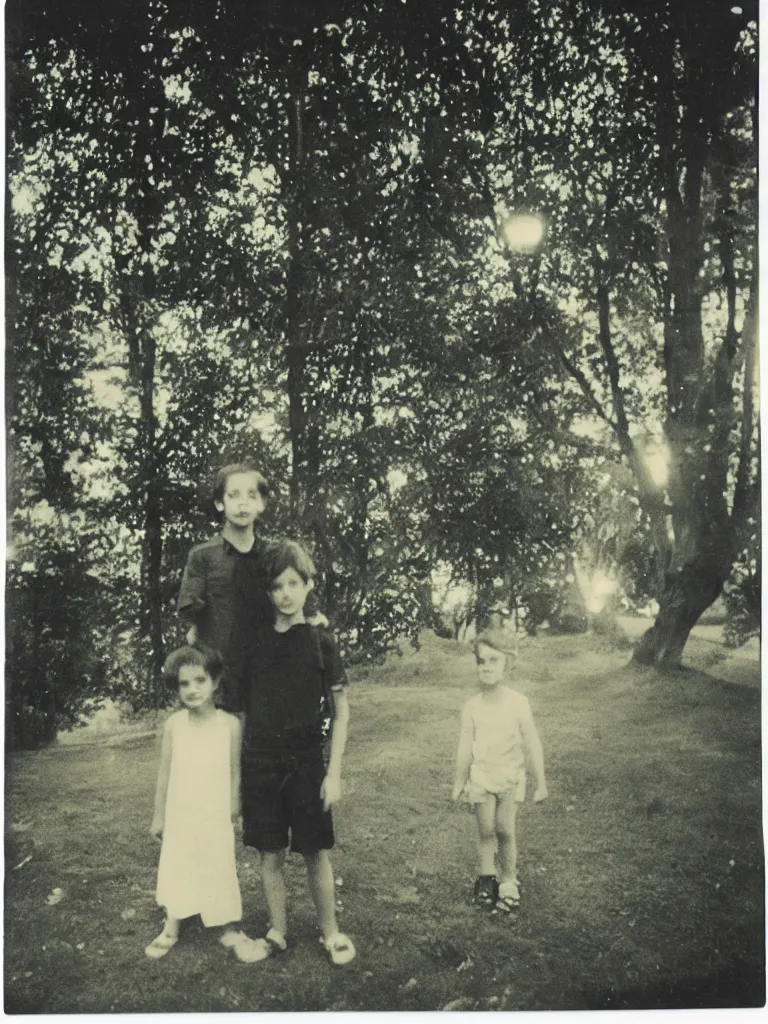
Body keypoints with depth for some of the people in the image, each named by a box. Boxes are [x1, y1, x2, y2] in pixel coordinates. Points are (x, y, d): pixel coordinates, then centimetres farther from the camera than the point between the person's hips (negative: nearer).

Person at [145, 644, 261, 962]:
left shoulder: (230, 724, -12)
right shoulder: (173, 724, -7)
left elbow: (235, 771, -3)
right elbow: (165, 771, 2)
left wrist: (233, 810, 3)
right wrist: (158, 815, 7)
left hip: (215, 816, -1)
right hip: (179, 815, 2)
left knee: (220, 871, 8)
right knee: (176, 869, 14)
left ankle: (229, 930, 26)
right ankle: (171, 929, 34)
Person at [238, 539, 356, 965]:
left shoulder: (320, 644, -5)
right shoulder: (254, 644, 2)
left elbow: (340, 713, -2)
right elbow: (243, 708, 8)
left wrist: (334, 772, -7)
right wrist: (237, 767, 6)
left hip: (306, 762, -2)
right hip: (259, 762, 2)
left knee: (316, 853, 7)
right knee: (269, 854, 11)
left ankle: (331, 933, 24)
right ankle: (277, 932, 28)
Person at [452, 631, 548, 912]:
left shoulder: (518, 702, -9)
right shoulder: (472, 706, -5)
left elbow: (532, 744, -4)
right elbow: (465, 746, 4)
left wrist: (540, 782, -1)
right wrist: (459, 782, 10)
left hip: (511, 775, -1)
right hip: (481, 775, 1)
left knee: (505, 830, -3)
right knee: (486, 831, 3)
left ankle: (508, 883, 14)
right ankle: (486, 880, 20)